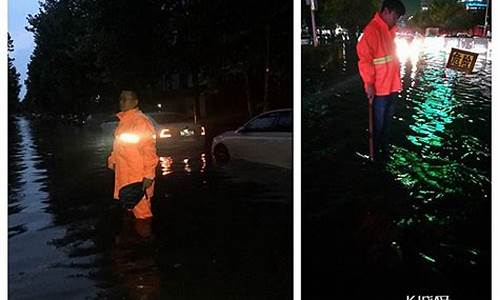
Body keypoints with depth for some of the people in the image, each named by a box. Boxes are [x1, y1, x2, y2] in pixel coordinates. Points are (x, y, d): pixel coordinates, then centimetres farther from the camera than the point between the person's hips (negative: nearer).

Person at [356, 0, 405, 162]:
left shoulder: (390, 31, 10)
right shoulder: (372, 30, -18)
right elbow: (364, 59, -20)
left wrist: (396, 80, 16)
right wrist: (369, 84, -20)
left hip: (391, 86, 8)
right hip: (379, 89, -8)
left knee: (387, 121, 19)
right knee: (378, 123, 5)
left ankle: (385, 150, 33)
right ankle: (376, 154, 19)